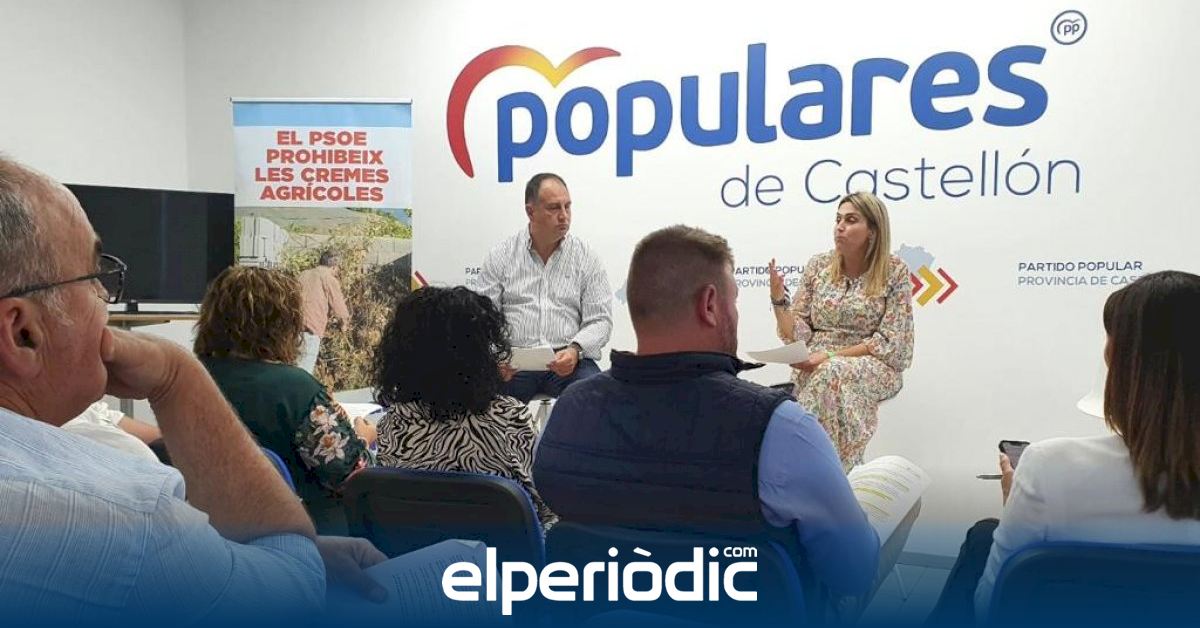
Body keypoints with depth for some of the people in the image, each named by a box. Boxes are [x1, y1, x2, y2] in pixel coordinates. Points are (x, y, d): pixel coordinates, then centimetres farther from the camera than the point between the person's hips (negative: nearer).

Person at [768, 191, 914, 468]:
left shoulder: (894, 271, -2)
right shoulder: (818, 266, 6)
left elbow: (890, 343, -8)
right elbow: (796, 334, 5)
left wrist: (831, 356, -17)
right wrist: (778, 299, -13)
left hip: (873, 365, -2)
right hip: (816, 367, 2)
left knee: (832, 374, -35)